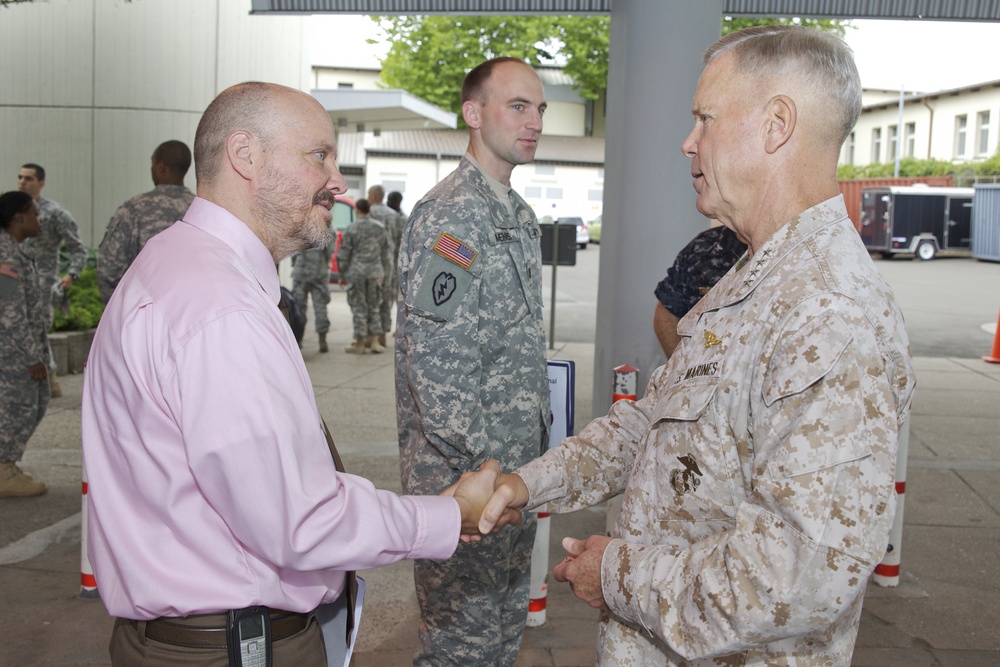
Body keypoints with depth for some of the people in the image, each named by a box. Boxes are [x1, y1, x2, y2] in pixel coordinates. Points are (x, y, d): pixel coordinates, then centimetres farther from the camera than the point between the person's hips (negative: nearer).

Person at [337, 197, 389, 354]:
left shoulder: (351, 228, -6)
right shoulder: (380, 228, 7)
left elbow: (343, 254, -4)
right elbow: (385, 252, 13)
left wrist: (343, 275, 6)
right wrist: (383, 273, 21)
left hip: (356, 272, -4)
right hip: (375, 272, 4)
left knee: (358, 308, 2)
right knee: (373, 307, 13)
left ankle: (360, 343, 7)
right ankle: (374, 341, 12)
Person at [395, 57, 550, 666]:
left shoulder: (520, 214, 13)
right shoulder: (451, 213, -18)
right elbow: (435, 363, -23)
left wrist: (536, 446, 15)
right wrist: (486, 468, -20)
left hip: (518, 460, 9)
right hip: (466, 471, -9)